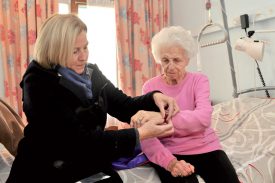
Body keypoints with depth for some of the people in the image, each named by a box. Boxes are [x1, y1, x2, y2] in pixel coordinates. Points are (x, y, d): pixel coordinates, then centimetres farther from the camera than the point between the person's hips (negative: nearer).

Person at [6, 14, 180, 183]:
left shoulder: (91, 72, 2)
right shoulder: (38, 83, -17)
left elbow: (124, 107, 3)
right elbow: (78, 138, -24)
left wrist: (154, 97, -17)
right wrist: (139, 134, -26)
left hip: (93, 168, 5)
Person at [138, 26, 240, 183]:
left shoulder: (199, 80, -1)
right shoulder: (150, 87, -2)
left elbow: (203, 118, -20)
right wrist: (169, 161, -28)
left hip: (206, 148, 2)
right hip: (170, 152, -1)